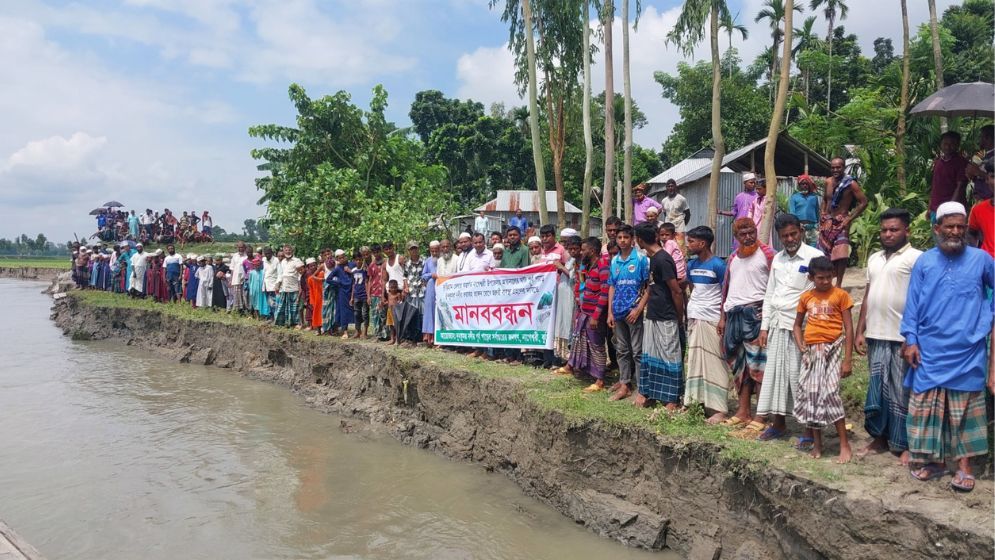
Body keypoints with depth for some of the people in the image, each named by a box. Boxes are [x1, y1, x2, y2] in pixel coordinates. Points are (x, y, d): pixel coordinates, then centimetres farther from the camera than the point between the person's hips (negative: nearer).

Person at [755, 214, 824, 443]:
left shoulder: (814, 256, -7)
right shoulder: (777, 259, 13)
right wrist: (764, 326, 11)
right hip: (777, 325, 6)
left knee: (801, 376, -3)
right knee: (775, 373, 10)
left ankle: (810, 430, 9)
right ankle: (778, 424, 23)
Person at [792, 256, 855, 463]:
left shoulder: (840, 295, -2)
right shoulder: (806, 297, 9)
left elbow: (848, 328, -4)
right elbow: (797, 325, 19)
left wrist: (848, 359, -8)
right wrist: (801, 346, 1)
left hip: (832, 348, -4)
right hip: (811, 351, 4)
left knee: (830, 393, -12)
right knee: (810, 395, 5)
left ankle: (844, 445, 0)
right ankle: (817, 444, 18)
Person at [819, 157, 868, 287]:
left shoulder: (850, 183, -11)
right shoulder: (828, 182, 6)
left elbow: (864, 202, -11)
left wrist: (849, 219, -14)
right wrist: (822, 214, 8)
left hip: (840, 222, -5)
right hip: (826, 221, 6)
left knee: (840, 254, -15)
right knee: (824, 253, 9)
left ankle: (838, 284, -8)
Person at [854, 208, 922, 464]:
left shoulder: (916, 258, -6)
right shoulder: (874, 258, 16)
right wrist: (860, 332, 12)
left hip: (903, 337, -6)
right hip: (876, 336, 6)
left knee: (902, 393, 2)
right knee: (877, 389, 12)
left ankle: (905, 445, 13)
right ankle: (880, 437, 24)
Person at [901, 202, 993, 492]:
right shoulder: (924, 262, 3)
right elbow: (913, 304, 3)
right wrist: (911, 340, -2)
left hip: (967, 352, -1)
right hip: (929, 351, 1)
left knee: (964, 410, 6)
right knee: (926, 407, 5)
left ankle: (964, 466, 14)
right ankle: (934, 460, 19)